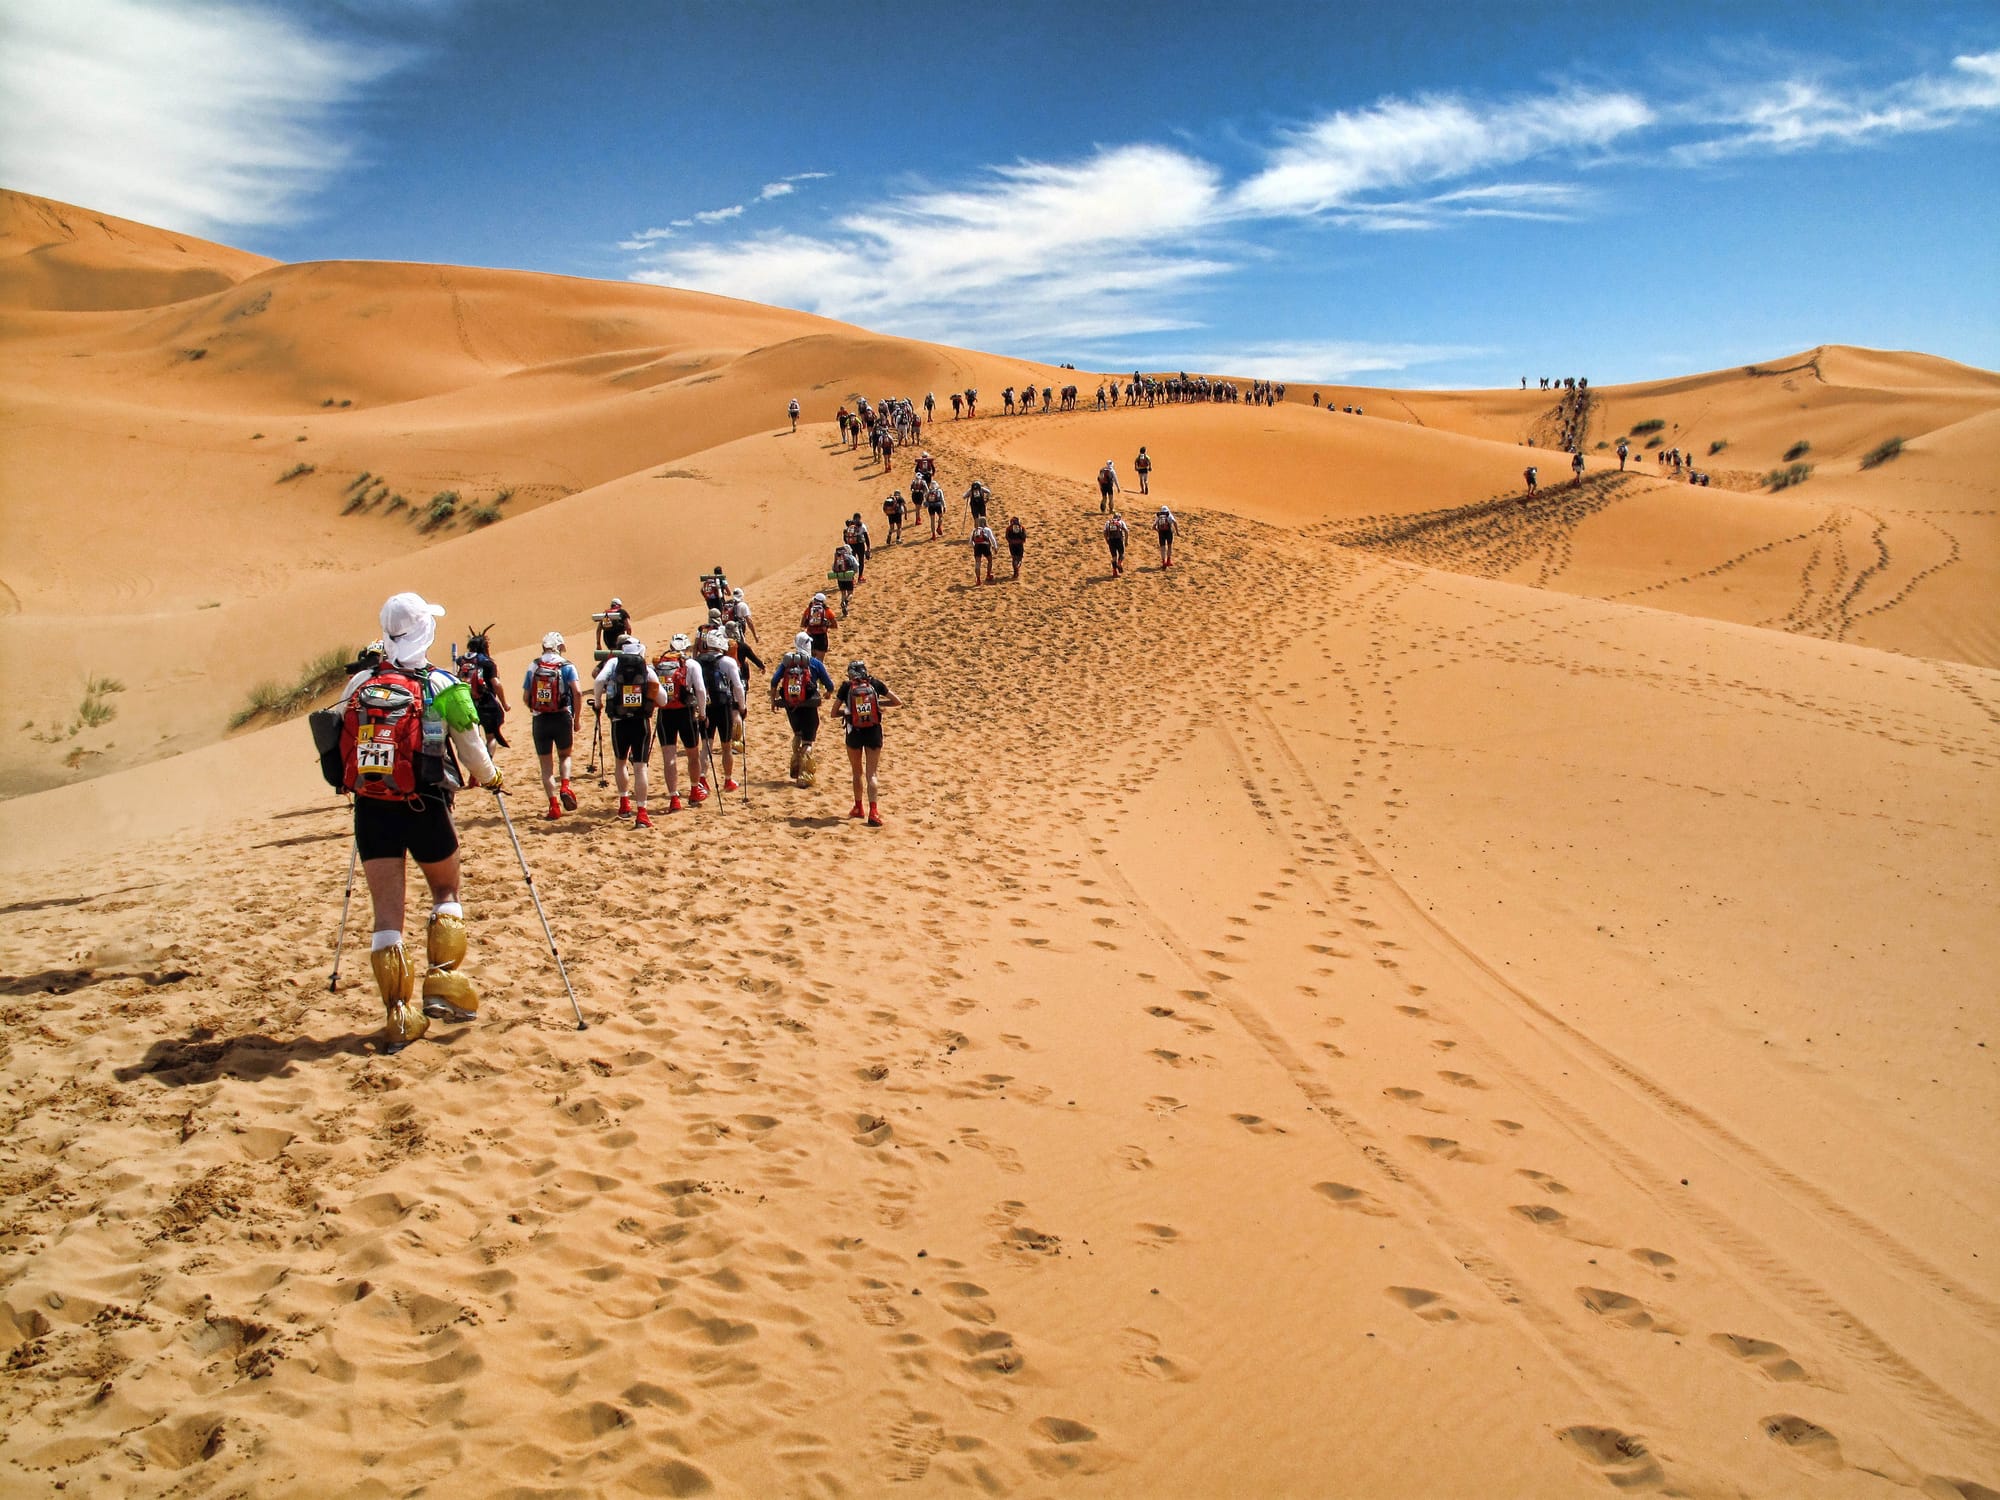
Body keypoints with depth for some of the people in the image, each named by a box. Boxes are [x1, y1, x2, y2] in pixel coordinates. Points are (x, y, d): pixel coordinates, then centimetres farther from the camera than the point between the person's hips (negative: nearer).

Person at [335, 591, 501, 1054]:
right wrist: (489, 776, 19)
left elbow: (344, 746, 7)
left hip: (370, 808, 3)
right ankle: (443, 984, 8)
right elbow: (471, 746, -1)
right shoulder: (442, 687, -6)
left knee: (386, 912, 5)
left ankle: (398, 1015, 5)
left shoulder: (358, 686, 4)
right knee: (446, 892, 19)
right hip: (424, 807, -2)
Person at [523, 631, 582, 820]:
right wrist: (577, 719, -6)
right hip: (562, 718, -1)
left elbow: (525, 697, 7)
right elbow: (577, 692, -14)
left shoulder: (533, 666, 5)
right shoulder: (566, 666, -2)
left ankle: (554, 806, 2)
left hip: (540, 720, 1)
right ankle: (565, 787, -3)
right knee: (565, 755, 22)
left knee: (546, 765, 9)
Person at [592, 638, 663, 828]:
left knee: (621, 762, 23)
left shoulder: (614, 662, 6)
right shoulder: (647, 668, 7)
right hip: (642, 722, -1)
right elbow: (662, 700, 2)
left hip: (619, 721, 1)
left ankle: (624, 805, 27)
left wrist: (598, 701, 3)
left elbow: (599, 681, -13)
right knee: (640, 767, -1)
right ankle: (641, 814, -8)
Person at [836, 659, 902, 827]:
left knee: (858, 772, 19)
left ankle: (858, 808, 30)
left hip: (854, 732, 0)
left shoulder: (846, 687, 0)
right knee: (871, 774, 1)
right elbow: (898, 702, 6)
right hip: (873, 732, 0)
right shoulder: (875, 684, 3)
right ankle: (873, 812, -14)